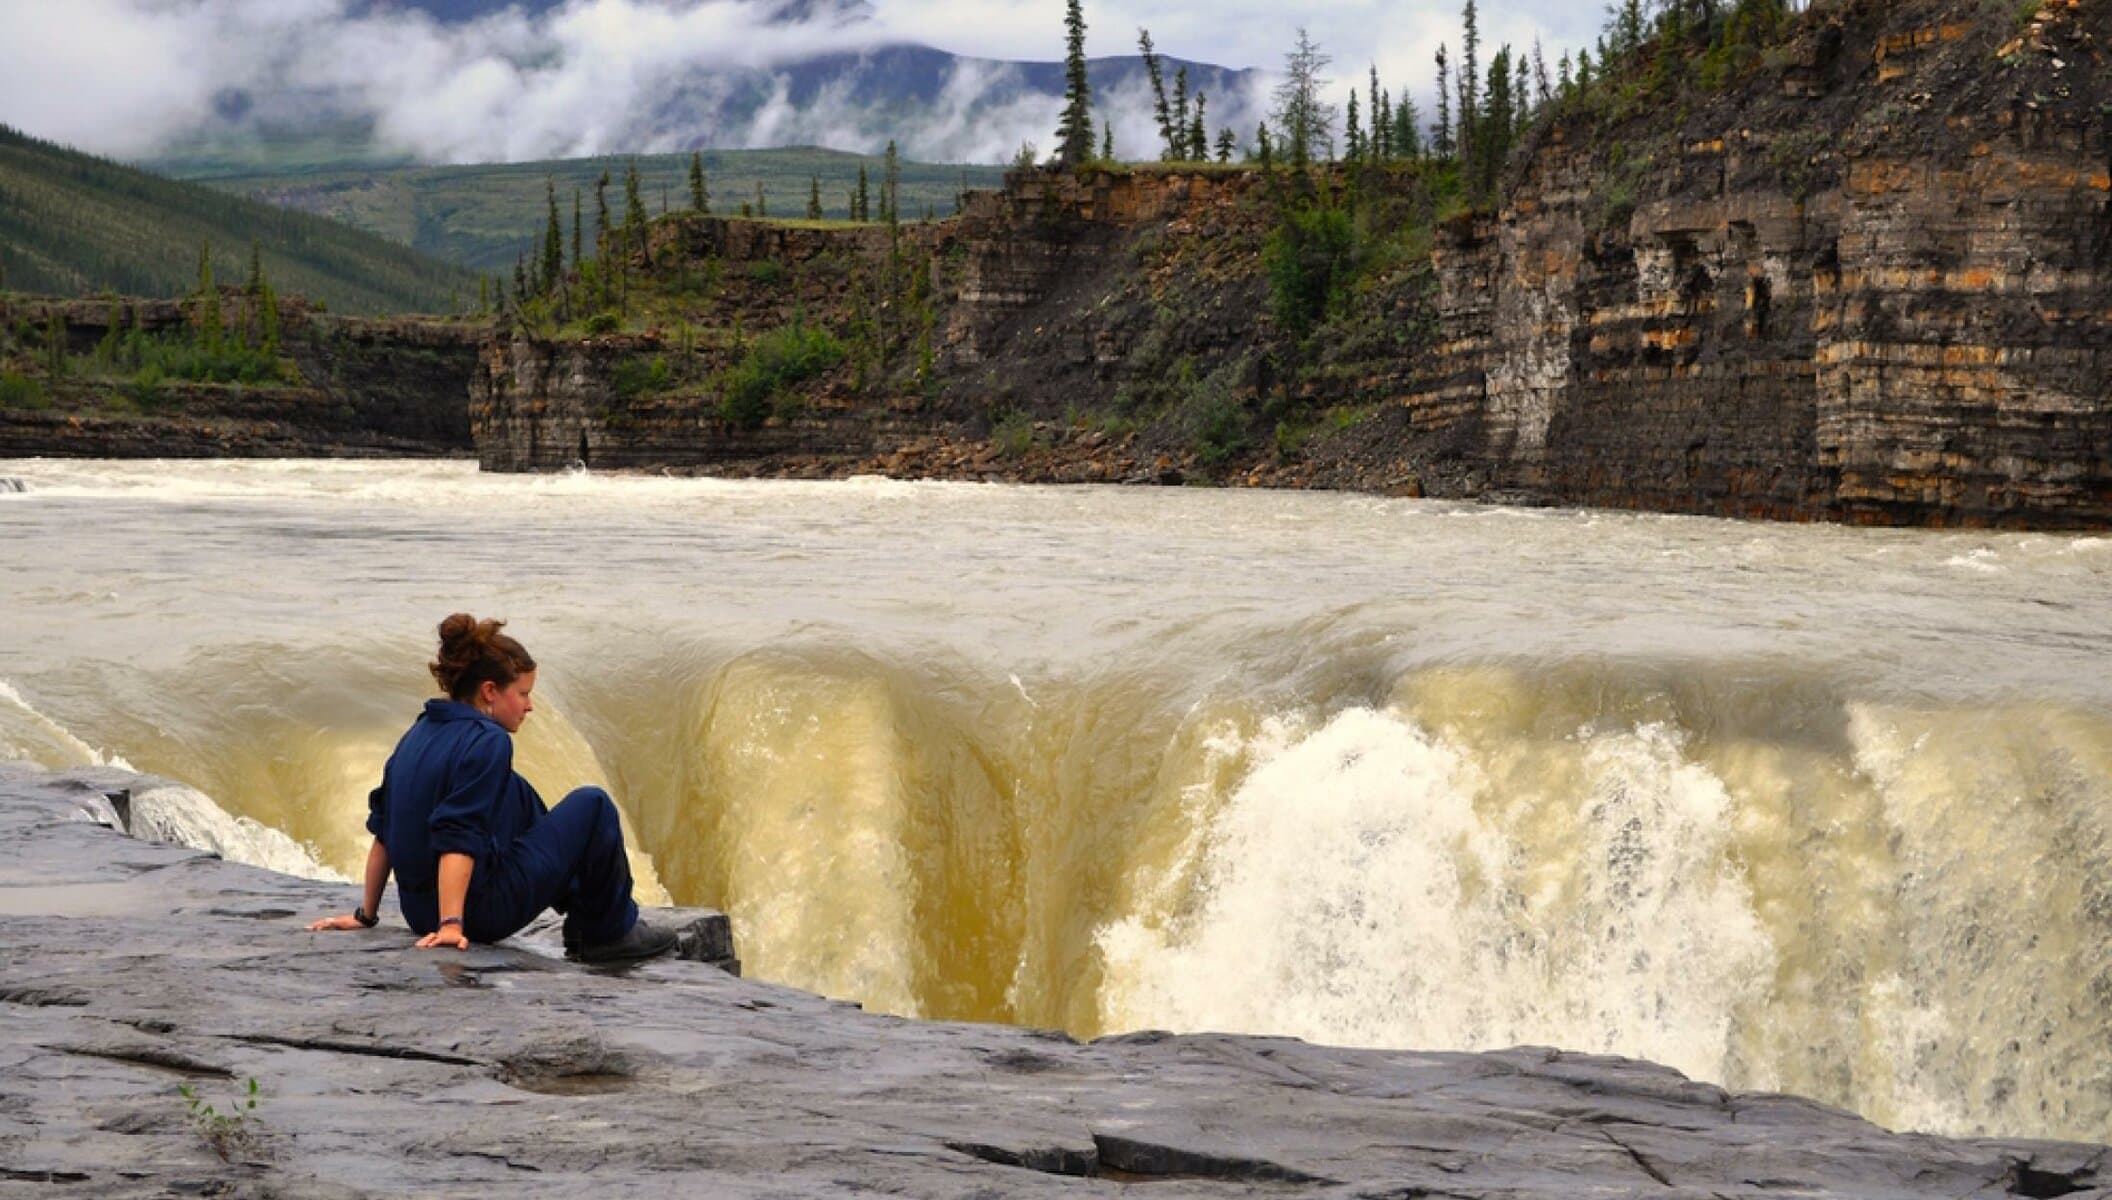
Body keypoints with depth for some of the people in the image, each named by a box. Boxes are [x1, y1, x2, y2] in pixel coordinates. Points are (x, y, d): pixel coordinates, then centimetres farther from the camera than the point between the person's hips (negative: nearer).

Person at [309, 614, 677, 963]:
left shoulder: (419, 734, 10)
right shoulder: (487, 742, -16)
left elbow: (384, 832, 12)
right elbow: (458, 840, -26)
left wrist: (365, 915, 16)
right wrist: (452, 926, -30)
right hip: (480, 910, -9)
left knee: (516, 794, 27)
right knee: (594, 806, 2)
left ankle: (581, 911, 33)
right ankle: (611, 934, 12)